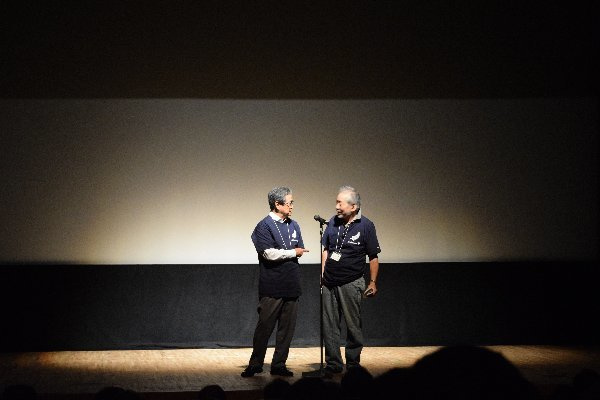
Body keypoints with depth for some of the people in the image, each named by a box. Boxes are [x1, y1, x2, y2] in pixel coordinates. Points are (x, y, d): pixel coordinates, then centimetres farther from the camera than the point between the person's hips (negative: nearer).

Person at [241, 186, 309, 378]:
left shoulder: (293, 225, 15)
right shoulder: (264, 226, -7)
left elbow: (300, 251, 14)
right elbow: (270, 254, -17)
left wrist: (280, 253, -3)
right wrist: (292, 252, -5)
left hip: (291, 286, 6)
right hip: (272, 288, -6)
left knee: (287, 328, 7)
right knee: (265, 326, -1)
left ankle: (279, 365, 16)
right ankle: (255, 364, 11)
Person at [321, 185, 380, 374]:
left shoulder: (365, 226, -7)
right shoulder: (333, 222, 6)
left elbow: (373, 257, -2)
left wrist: (373, 282, -2)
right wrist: (322, 275, 9)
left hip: (351, 283, -4)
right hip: (329, 281, 4)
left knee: (353, 325, 3)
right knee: (329, 325, 6)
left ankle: (353, 364, 14)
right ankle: (333, 363, 13)